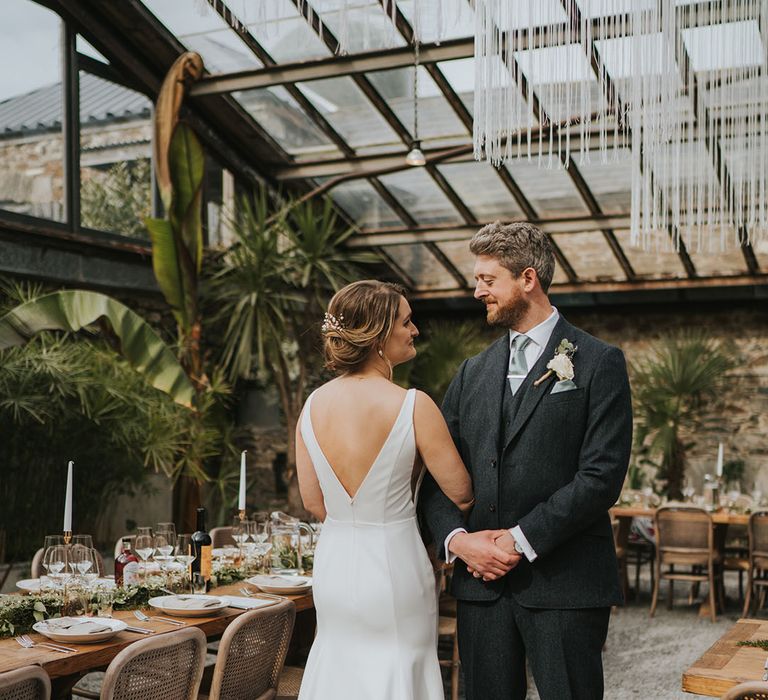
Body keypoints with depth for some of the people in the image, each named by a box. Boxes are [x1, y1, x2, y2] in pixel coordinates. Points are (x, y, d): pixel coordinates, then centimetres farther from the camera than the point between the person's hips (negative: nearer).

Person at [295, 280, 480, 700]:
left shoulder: (312, 405, -4)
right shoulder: (413, 406, -18)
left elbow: (313, 502, 5)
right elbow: (461, 494, -9)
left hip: (332, 565, 5)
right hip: (393, 567, -5)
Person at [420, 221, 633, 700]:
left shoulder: (599, 363, -3)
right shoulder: (472, 373, 13)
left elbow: (602, 476, -11)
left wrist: (521, 540, -14)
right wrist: (457, 538, -7)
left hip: (563, 585, -4)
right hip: (481, 578, 5)